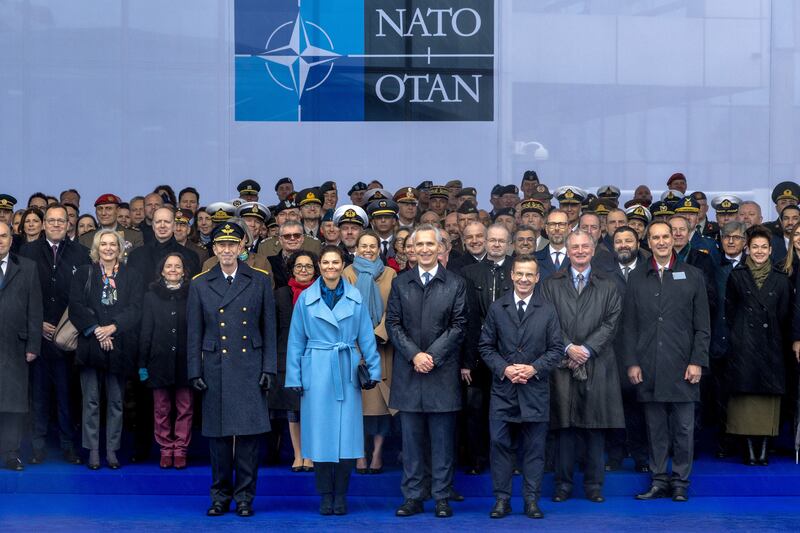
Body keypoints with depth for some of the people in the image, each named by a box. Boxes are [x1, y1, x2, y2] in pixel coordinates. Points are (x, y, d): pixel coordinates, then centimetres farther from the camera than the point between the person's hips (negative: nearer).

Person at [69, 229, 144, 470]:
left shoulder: (131, 276, 9)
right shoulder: (83, 274, 8)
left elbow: (135, 309, -1)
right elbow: (76, 306, -1)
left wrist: (112, 327, -15)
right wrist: (96, 330, -12)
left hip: (119, 345, 1)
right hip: (90, 345, 0)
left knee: (116, 401, 4)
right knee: (91, 400, 0)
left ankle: (112, 450, 10)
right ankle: (93, 450, 5)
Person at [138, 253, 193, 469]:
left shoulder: (191, 295, 4)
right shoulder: (151, 296, 6)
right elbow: (145, 331, 5)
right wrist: (142, 363, 0)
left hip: (184, 360, 0)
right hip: (160, 360, 1)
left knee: (184, 408, 2)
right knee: (161, 409, 5)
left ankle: (180, 450, 10)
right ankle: (165, 449, 14)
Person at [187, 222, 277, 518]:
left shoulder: (260, 280, 5)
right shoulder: (200, 284, 7)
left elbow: (269, 327, 5)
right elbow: (194, 333, 8)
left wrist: (269, 368, -1)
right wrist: (194, 371, 2)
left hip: (250, 368, -1)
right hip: (215, 368, 1)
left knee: (249, 433, -2)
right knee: (218, 435, 4)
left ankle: (244, 497, 8)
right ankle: (220, 497, 15)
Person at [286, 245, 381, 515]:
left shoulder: (356, 297, 5)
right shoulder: (306, 298, 4)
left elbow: (366, 337, 8)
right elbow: (296, 341, 6)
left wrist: (374, 369, 3)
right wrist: (294, 378, 2)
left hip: (347, 373, 0)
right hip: (316, 373, 0)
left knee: (346, 434, 0)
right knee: (320, 434, 1)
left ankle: (341, 496, 11)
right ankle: (326, 495, 12)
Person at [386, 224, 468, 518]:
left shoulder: (456, 284, 5)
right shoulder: (400, 283, 9)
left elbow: (458, 326, -1)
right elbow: (393, 324, 4)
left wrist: (432, 356, -11)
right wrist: (414, 355, -9)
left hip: (442, 371, -2)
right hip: (408, 372, 2)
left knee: (442, 440, 2)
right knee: (412, 439, 5)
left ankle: (442, 498, 8)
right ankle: (413, 497, 11)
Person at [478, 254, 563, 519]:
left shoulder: (548, 311, 5)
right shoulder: (496, 309, 6)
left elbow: (556, 348, 3)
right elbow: (486, 346, 5)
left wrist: (534, 368, -12)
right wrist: (504, 368, -10)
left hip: (535, 390, 0)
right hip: (503, 388, 0)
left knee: (534, 447, 3)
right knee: (500, 444, 0)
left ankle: (532, 500, 10)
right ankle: (502, 499, 8)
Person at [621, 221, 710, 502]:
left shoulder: (692, 276, 6)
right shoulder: (636, 278, 10)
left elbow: (702, 326, 4)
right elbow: (629, 326, 8)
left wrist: (697, 361, -5)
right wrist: (632, 362, 0)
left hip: (682, 367, -1)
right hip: (648, 368, 1)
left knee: (683, 427, 1)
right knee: (655, 428, 5)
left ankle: (680, 482, 10)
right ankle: (659, 480, 13)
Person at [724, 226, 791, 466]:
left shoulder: (780, 279, 7)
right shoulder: (737, 276, 5)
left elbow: (784, 315, 9)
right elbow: (729, 311, 7)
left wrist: (781, 342, 5)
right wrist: (736, 336, 1)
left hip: (770, 346, 1)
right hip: (743, 346, -1)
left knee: (769, 395, 0)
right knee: (745, 394, -4)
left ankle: (763, 450, 3)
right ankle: (750, 449, -1)